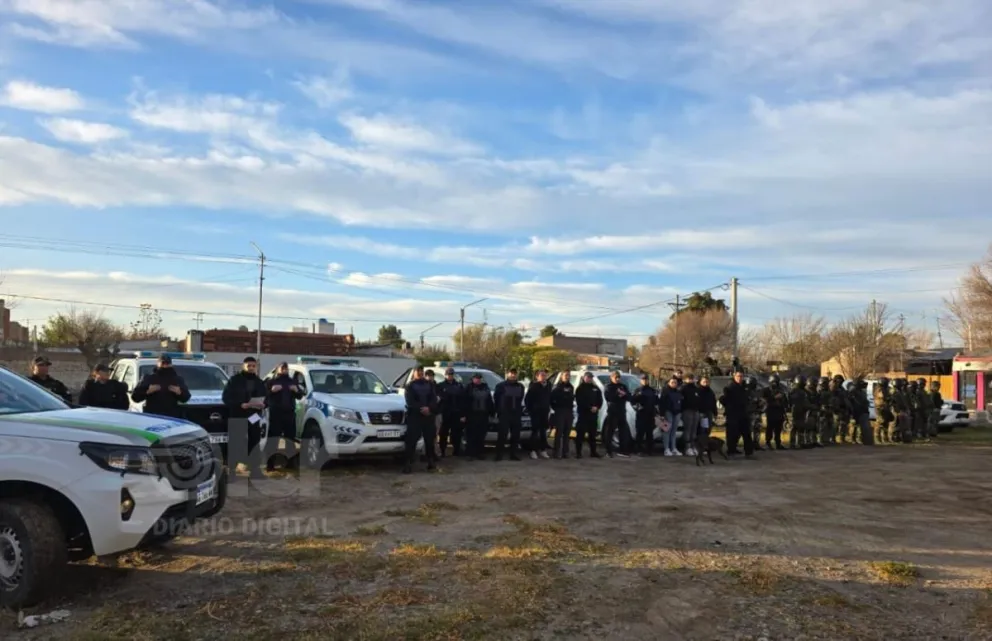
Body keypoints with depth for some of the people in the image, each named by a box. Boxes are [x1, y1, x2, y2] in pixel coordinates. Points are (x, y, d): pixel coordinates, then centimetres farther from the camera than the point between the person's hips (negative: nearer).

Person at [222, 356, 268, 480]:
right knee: (234, 444, -6)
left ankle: (255, 469, 17)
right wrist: (240, 404, -21)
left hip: (254, 417, 5)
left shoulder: (259, 382, 16)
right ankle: (231, 470, 0)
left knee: (254, 443, 9)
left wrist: (263, 404, -7)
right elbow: (225, 397, -9)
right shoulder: (234, 380, -2)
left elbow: (267, 398, 17)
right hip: (237, 417, -5)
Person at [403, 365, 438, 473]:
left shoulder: (430, 384, 16)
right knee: (412, 439, -9)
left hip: (429, 415, 3)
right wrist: (421, 409, -19)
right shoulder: (410, 386, 7)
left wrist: (429, 408, -15)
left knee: (430, 439, 5)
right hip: (414, 415, -3)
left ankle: (431, 461, 12)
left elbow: (434, 399, 5)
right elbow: (410, 401, -6)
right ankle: (409, 463, -10)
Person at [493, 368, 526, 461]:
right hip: (504, 414, -5)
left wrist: (519, 409, 12)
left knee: (516, 435, 5)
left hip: (516, 414, 5)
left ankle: (514, 454, 13)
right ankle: (499, 455, -6)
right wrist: (499, 410, 4)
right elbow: (496, 398, 2)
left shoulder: (520, 386, 13)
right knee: (502, 435, -9)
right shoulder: (501, 386, -2)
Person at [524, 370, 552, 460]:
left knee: (543, 431, 7)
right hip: (535, 412, -5)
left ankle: (543, 450, 13)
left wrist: (548, 408, 11)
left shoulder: (548, 386, 10)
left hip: (545, 412, 5)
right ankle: (533, 451, -2)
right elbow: (527, 399, -6)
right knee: (535, 431, -4)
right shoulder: (533, 386, -6)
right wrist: (530, 410, -7)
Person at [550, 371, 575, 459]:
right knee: (559, 432, -7)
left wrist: (571, 406, 8)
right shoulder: (557, 387, -4)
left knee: (567, 433, 7)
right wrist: (555, 408, -7)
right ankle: (557, 452, -6)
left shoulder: (571, 387, 15)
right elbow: (551, 398, -7)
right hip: (560, 411, -6)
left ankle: (565, 452, 12)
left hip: (569, 412, 6)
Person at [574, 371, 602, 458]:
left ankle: (593, 452, 16)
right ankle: (578, 452, -5)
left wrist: (596, 407, -8)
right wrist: (590, 408, -18)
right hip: (583, 413, -5)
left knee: (593, 434, 9)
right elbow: (580, 401, -9)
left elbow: (600, 400, 12)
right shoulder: (580, 388, 1)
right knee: (580, 434, -7)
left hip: (593, 414, 5)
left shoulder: (596, 388, 16)